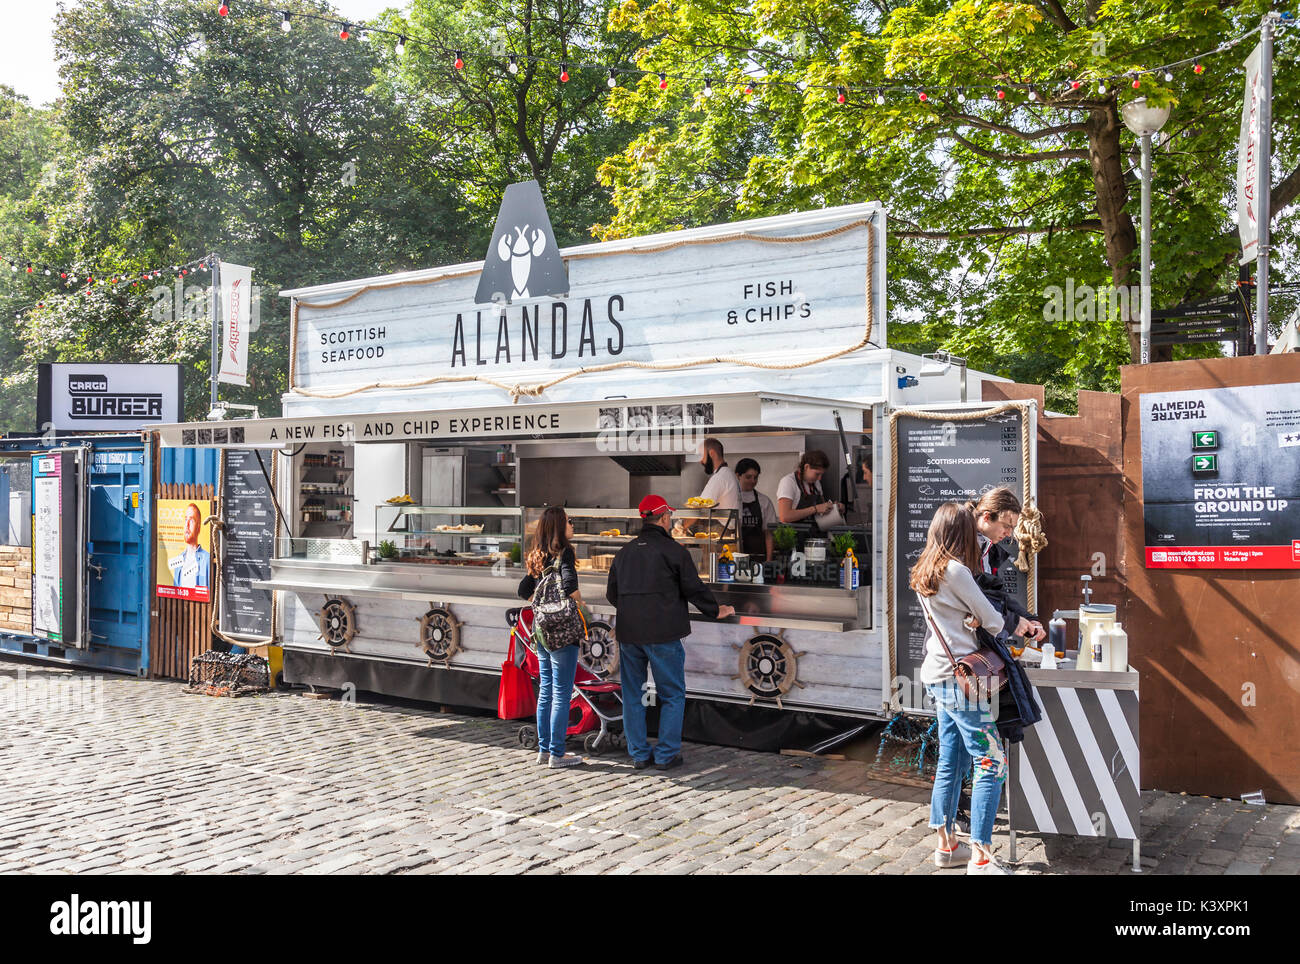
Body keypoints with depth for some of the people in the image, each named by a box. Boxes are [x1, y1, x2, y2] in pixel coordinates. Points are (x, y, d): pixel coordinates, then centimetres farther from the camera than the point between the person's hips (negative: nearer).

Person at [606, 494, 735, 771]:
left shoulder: (624, 553, 12)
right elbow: (694, 589, -3)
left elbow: (611, 594, 19)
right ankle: (666, 755, 6)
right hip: (662, 634, -5)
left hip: (628, 634, 5)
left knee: (632, 695, 13)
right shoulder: (674, 550, -5)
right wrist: (716, 611, 14)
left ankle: (638, 754, 16)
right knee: (672, 695, 6)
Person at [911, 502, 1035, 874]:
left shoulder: (924, 573, 13)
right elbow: (992, 619, -8)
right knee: (991, 764, -6)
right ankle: (981, 858, -5)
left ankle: (947, 845, 24)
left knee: (952, 763, 15)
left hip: (939, 677, 10)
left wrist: (973, 620, -5)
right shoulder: (956, 570, -15)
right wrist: (1016, 626, 13)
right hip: (960, 678, -10)